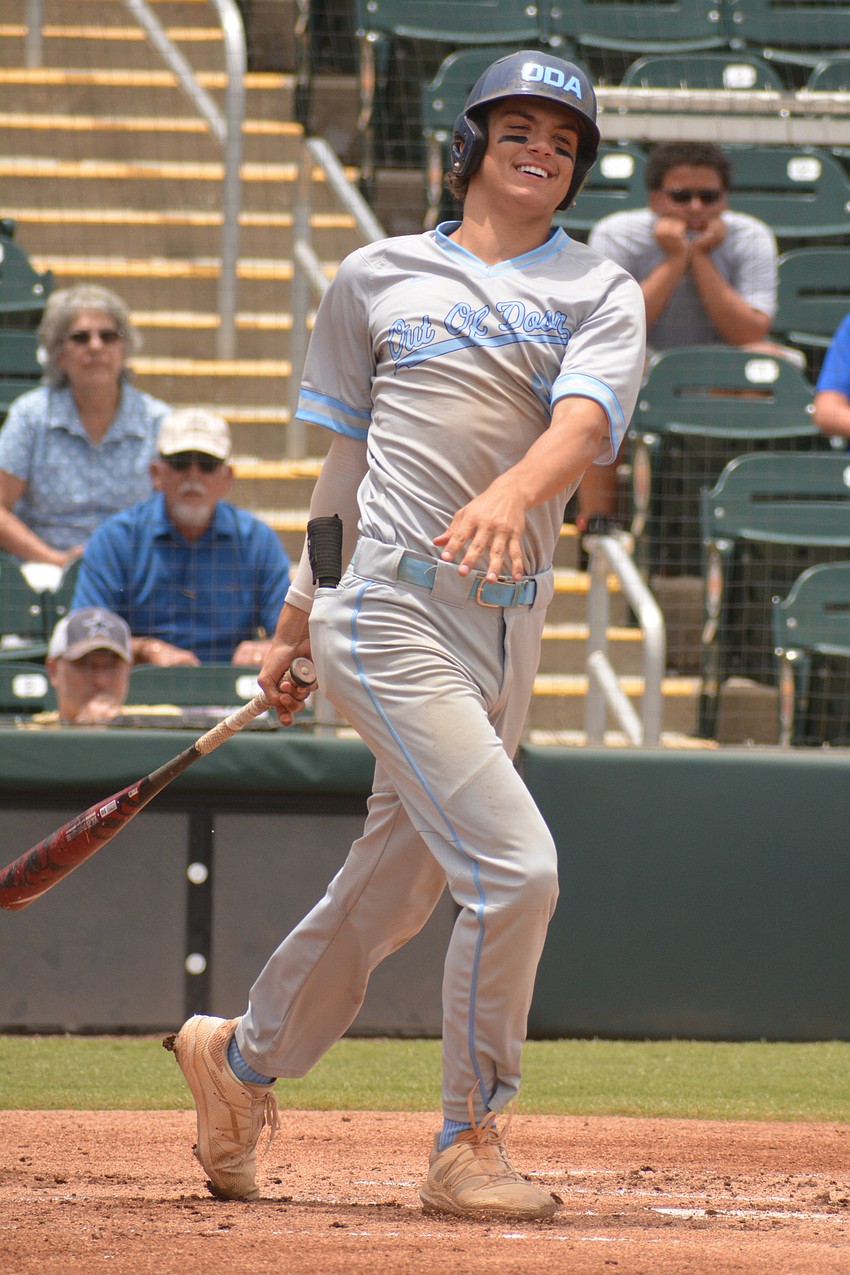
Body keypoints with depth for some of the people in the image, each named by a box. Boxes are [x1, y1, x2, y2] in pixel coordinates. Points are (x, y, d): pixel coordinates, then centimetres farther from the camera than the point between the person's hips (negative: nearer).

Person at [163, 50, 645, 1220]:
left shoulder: (598, 291, 8)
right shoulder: (378, 278, 9)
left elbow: (586, 421, -12)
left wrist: (512, 492, -33)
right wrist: (297, 617, 17)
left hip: (508, 626, 4)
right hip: (390, 608, -3)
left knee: (399, 886, 13)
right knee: (514, 865, -16)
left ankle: (243, 1058, 37)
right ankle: (470, 1146, -4)